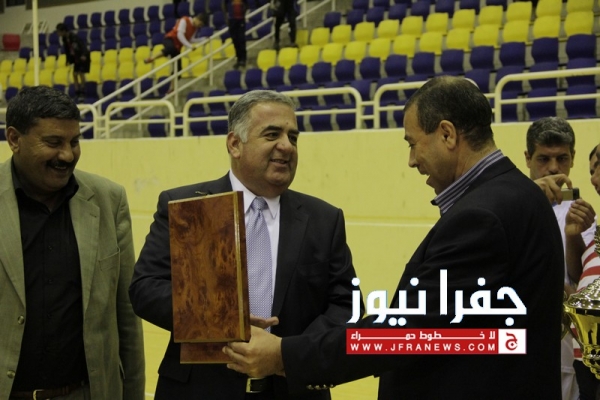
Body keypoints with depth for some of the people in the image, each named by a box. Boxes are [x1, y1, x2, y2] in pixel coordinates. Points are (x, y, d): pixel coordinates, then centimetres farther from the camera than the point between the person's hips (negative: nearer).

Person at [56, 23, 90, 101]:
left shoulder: (74, 37, -25)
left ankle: (82, 92, -5)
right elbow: (67, 50, 7)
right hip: (76, 58, 8)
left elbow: (83, 45, -28)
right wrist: (69, 60, 8)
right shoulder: (65, 39, -3)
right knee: (75, 74, 4)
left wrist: (83, 55, -40)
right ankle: (77, 92, 8)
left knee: (81, 73, -11)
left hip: (83, 57, -8)